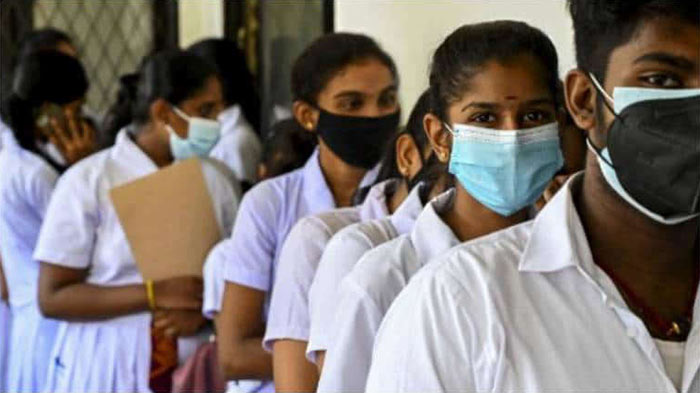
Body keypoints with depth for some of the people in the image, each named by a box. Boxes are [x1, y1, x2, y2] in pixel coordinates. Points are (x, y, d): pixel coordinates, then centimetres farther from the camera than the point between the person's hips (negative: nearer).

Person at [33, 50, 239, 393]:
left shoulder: (213, 180, 3)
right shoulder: (88, 181, -8)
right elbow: (52, 298, -10)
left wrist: (203, 310, -13)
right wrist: (153, 294, -18)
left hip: (192, 365, 3)